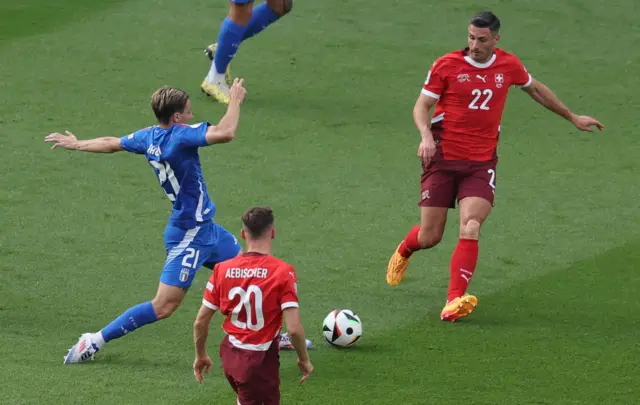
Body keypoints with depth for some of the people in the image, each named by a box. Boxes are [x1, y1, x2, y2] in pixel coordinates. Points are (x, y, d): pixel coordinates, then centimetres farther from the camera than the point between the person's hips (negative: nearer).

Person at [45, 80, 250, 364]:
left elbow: (112, 144, 17)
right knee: (164, 307, -7)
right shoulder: (179, 136, -25)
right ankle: (95, 341, 0)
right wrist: (235, 100, -20)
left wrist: (77, 144, 35)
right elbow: (226, 133, -37)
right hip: (189, 235, -10)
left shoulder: (150, 137, 1)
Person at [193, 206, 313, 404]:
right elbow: (294, 328, -20)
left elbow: (200, 322, 0)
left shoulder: (222, 269, -5)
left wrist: (201, 355, 17)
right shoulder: (283, 271, -16)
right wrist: (304, 359, -3)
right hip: (261, 359, -5)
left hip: (230, 354, 5)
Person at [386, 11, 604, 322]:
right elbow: (422, 105, -2)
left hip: (481, 163, 1)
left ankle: (455, 301, -25)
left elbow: (536, 89, 24)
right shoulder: (446, 65, -5)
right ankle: (403, 251, 39)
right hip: (442, 158, -1)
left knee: (470, 229, -20)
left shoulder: (509, 65, 5)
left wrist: (572, 117, 32)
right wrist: (426, 137, -22)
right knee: (430, 237, 2)